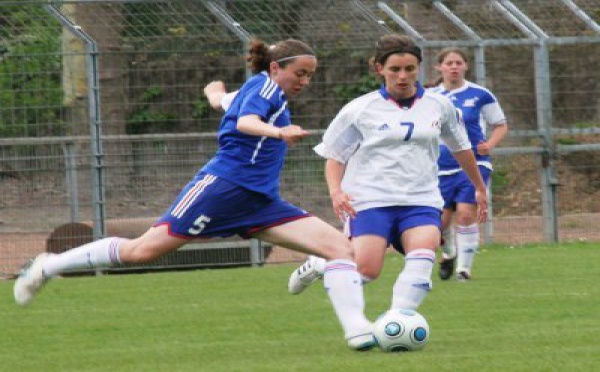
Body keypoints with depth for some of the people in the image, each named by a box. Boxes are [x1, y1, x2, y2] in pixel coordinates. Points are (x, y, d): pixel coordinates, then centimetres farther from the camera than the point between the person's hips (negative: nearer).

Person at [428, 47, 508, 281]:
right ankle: (449, 254, 35)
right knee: (440, 220, 3)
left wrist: (489, 145, -10)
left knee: (466, 214, -16)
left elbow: (501, 125, 8)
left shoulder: (480, 95, -1)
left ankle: (464, 268, -5)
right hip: (441, 169, 3)